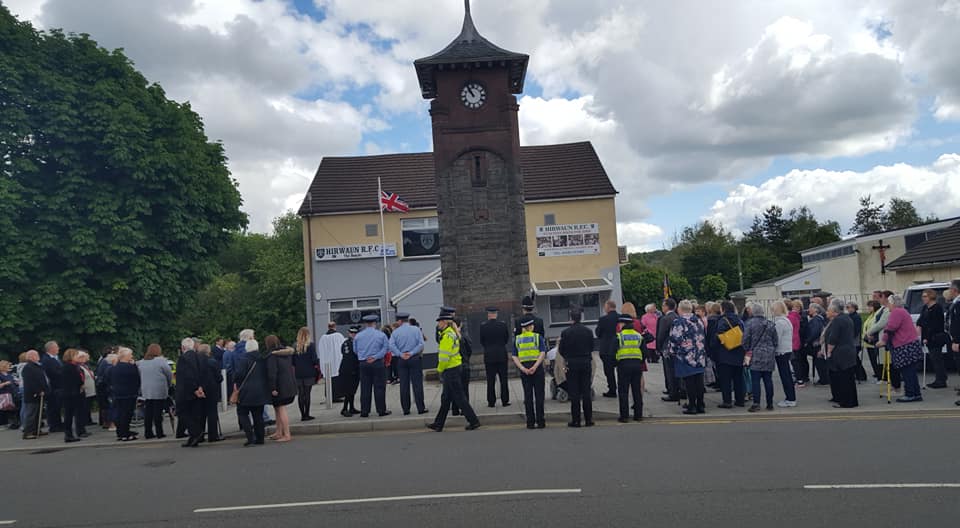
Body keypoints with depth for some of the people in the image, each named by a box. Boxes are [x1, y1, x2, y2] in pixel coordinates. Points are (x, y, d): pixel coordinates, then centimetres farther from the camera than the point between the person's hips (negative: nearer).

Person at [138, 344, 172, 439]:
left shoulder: (141, 362, 7)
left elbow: (139, 375, 12)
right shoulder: (161, 361, -9)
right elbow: (170, 374, -6)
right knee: (158, 412, -1)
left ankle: (148, 433, 13)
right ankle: (159, 432, 2)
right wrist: (168, 385, 10)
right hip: (159, 391, -5)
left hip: (146, 391, 5)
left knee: (148, 412, 10)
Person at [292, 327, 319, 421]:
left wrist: (294, 371, 15)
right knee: (307, 394, -1)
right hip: (309, 373, -3)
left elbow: (292, 362, 7)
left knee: (300, 394, 7)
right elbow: (315, 359, -7)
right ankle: (306, 414, -1)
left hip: (298, 374, 3)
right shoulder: (311, 345, -5)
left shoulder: (295, 346, 4)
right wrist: (317, 368, 4)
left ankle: (302, 415, 9)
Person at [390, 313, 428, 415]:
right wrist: (411, 353, -11)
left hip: (401, 360, 1)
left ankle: (405, 409, 9)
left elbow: (391, 346, -11)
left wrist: (400, 354, -11)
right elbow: (421, 344, -10)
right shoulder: (416, 330, 1)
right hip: (415, 359, -1)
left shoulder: (395, 332, 2)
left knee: (404, 385, 6)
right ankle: (421, 408, 0)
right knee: (417, 383, 1)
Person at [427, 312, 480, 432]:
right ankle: (439, 424, 22)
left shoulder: (447, 335, -19)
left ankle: (474, 421, 4)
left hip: (450, 370, -10)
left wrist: (440, 369, -7)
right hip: (454, 368, 10)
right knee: (445, 398, 14)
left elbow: (444, 356, -21)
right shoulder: (452, 333, 12)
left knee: (459, 397, -2)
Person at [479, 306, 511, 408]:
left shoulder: (483, 326, -6)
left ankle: (491, 402, 5)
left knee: (490, 380, 4)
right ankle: (505, 401, 8)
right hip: (502, 355, 1)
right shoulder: (503, 324, -4)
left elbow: (481, 342, 3)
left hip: (489, 356, -1)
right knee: (503, 379, 7)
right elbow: (507, 339, 6)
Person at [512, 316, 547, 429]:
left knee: (528, 396, 7)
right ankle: (540, 422, 4)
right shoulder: (538, 337, -1)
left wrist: (522, 368, -9)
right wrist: (535, 367, -18)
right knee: (539, 395, 4)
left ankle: (530, 422, 8)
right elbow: (542, 353, -13)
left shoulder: (517, 339, 7)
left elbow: (515, 357, -1)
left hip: (524, 370, 3)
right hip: (537, 368, -2)